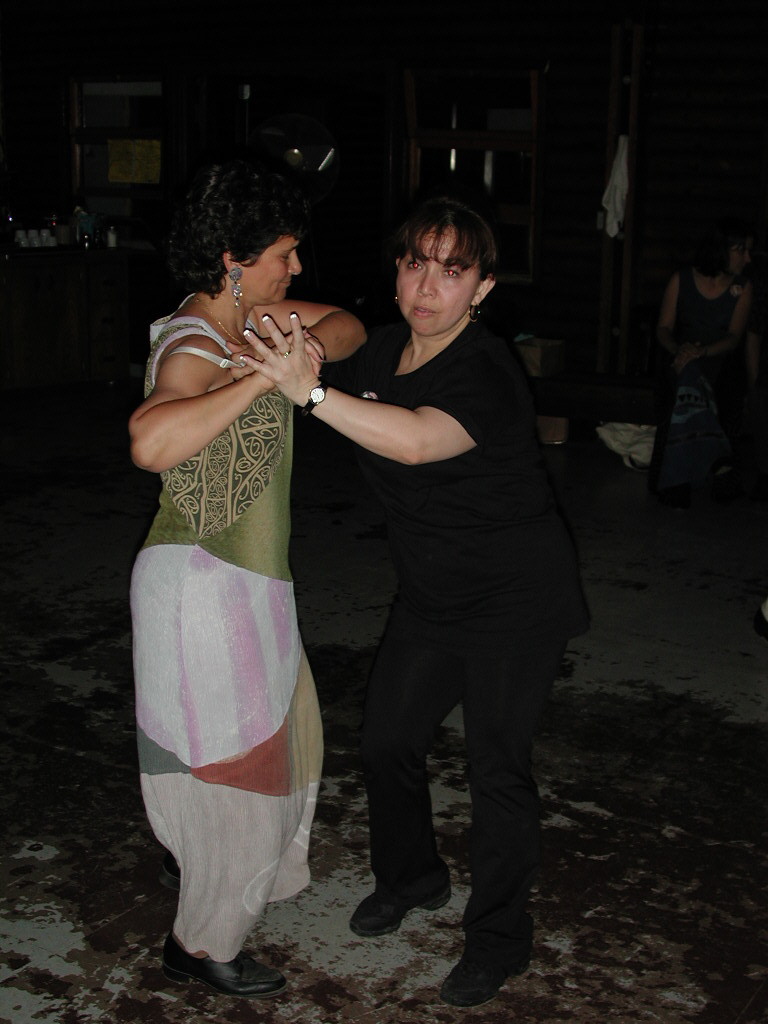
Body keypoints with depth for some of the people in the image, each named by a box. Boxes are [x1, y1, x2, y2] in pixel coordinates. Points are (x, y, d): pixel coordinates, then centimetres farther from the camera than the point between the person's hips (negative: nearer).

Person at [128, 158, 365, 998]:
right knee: (237, 768, 4)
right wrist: (262, 375, -38)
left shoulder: (247, 316, 3)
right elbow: (150, 442, -45)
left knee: (280, 736, 28)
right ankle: (198, 944, 24)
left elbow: (347, 326, 10)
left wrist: (310, 344, -12)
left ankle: (254, 874, 52)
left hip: (247, 577, 10)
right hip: (202, 583, -10)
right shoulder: (193, 347, -24)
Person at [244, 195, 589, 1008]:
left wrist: (309, 391, -50)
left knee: (497, 769, -1)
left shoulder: (486, 374, -26)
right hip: (432, 598, 8)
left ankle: (498, 940, 20)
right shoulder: (384, 350, -1)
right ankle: (411, 877, 41)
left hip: (515, 603, -8)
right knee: (387, 740, 15)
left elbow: (415, 439, -45)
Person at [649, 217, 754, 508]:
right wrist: (678, 349, -19)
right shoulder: (681, 280, 5)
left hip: (716, 365, 0)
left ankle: (677, 479, -45)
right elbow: (663, 328, 4)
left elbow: (733, 337, -3)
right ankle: (720, 461, -53)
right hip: (680, 360, 0)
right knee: (689, 378, -38)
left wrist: (703, 351, -23)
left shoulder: (742, 289, 6)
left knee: (690, 376, -36)